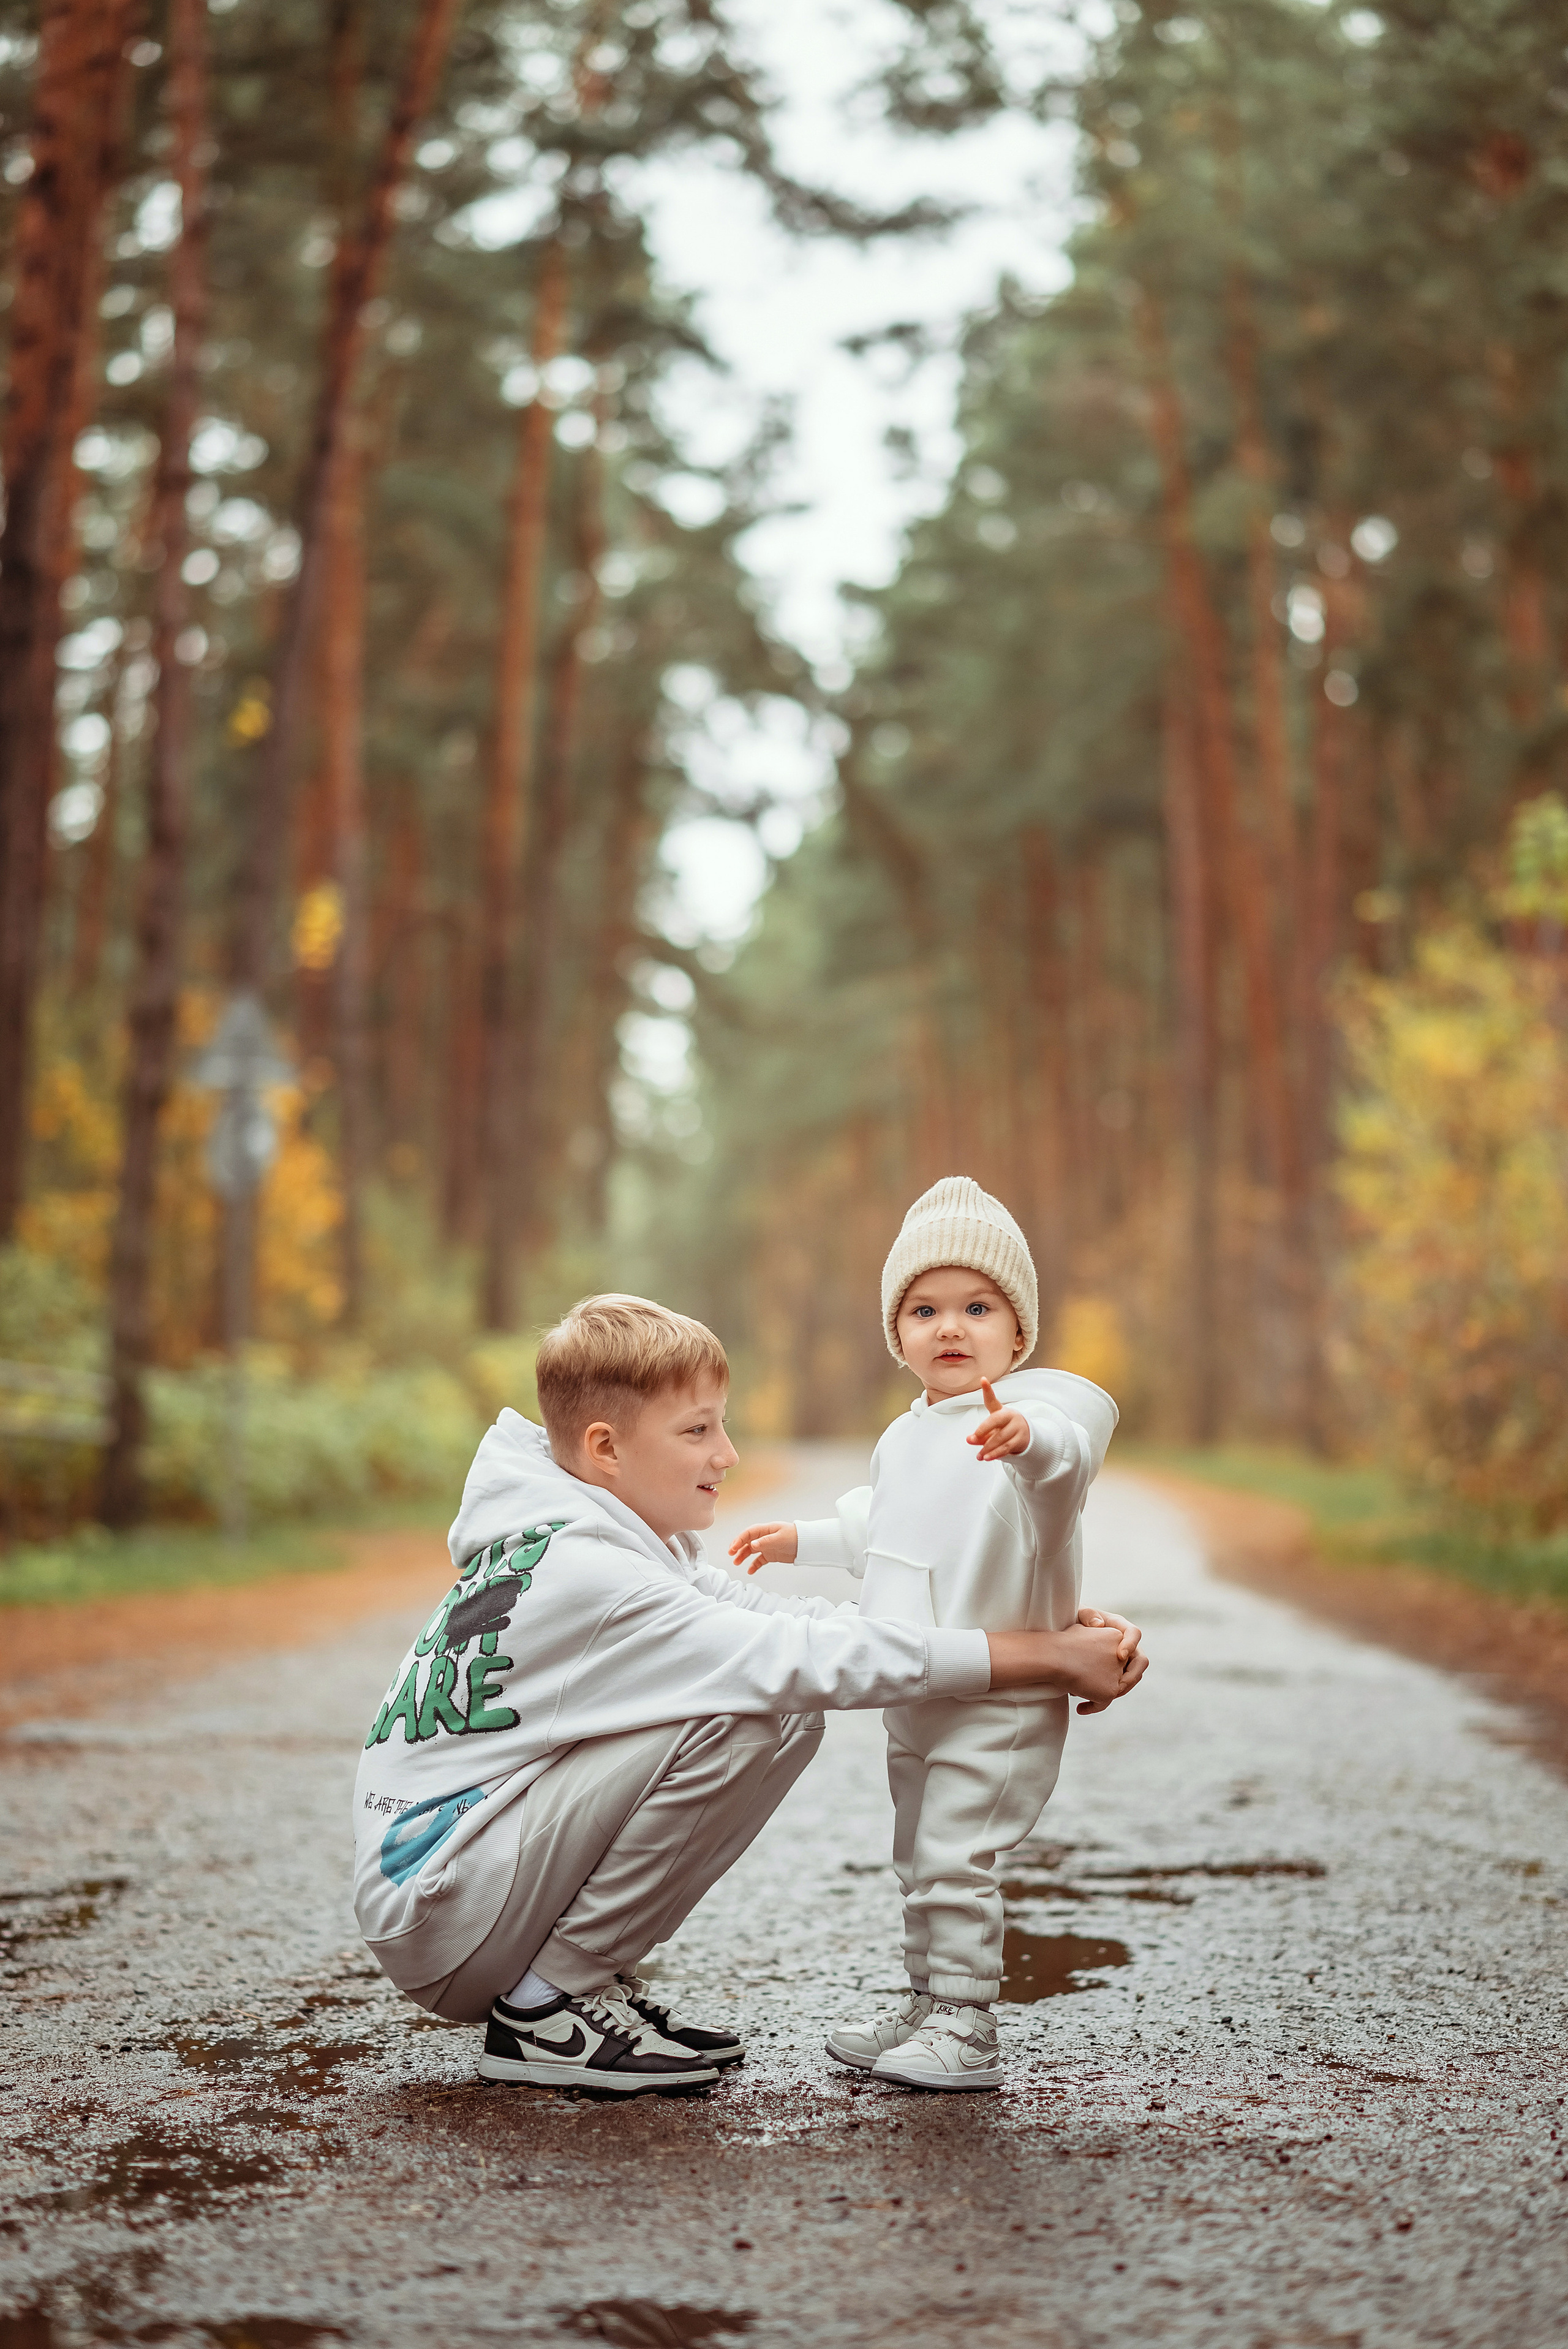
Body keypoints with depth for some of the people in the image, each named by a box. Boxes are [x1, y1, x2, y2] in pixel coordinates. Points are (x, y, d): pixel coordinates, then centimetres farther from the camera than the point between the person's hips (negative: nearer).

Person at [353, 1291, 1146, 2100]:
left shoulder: (619, 1540, 6)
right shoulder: (586, 1577, -24)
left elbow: (783, 1622, 3)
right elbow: (807, 1659, -27)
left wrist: (1038, 1645, -6)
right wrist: (1046, 1657, -22)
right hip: (433, 1919, -9)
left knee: (787, 1717, 0)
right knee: (737, 1719, -23)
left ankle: (593, 1977, 7)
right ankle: (546, 2005, -11)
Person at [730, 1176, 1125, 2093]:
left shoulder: (1034, 1406, -14)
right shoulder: (908, 1436, 13)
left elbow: (1067, 1455, -39)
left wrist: (1030, 1437, -60)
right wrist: (802, 1541, 38)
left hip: (1000, 1697, -9)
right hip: (916, 1699, 9)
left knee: (952, 1857, -13)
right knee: (918, 1860, 17)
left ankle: (967, 2030, -3)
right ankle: (927, 2007, 30)